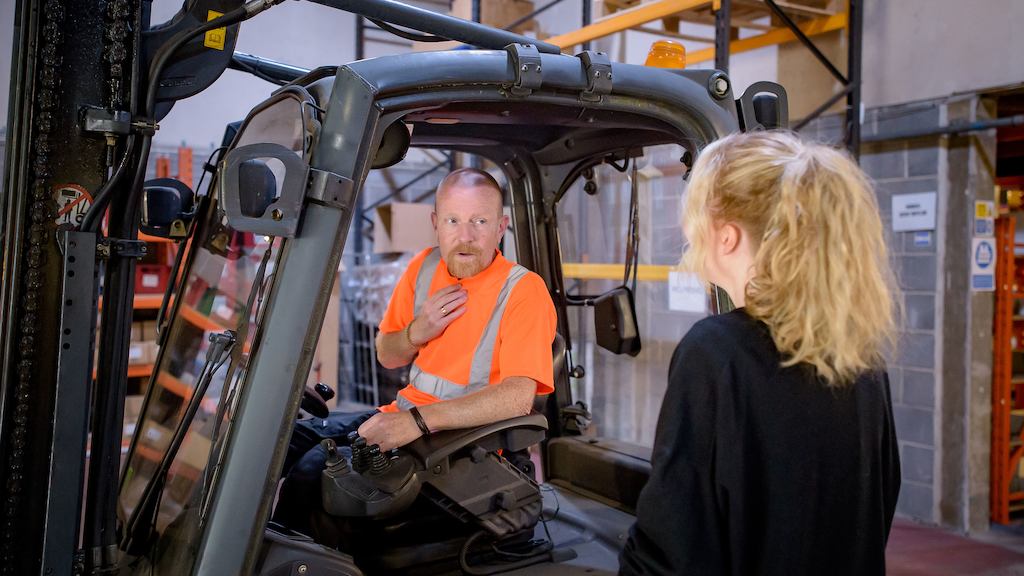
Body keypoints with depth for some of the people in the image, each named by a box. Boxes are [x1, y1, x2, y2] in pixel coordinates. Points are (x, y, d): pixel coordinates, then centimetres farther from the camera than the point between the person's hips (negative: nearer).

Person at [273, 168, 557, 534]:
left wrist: (420, 420, -32)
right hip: (401, 417, 7)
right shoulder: (425, 266, 5)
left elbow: (519, 396, -28)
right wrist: (416, 332, -8)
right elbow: (386, 356, 16)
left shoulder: (523, 290, -15)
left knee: (316, 466, -22)